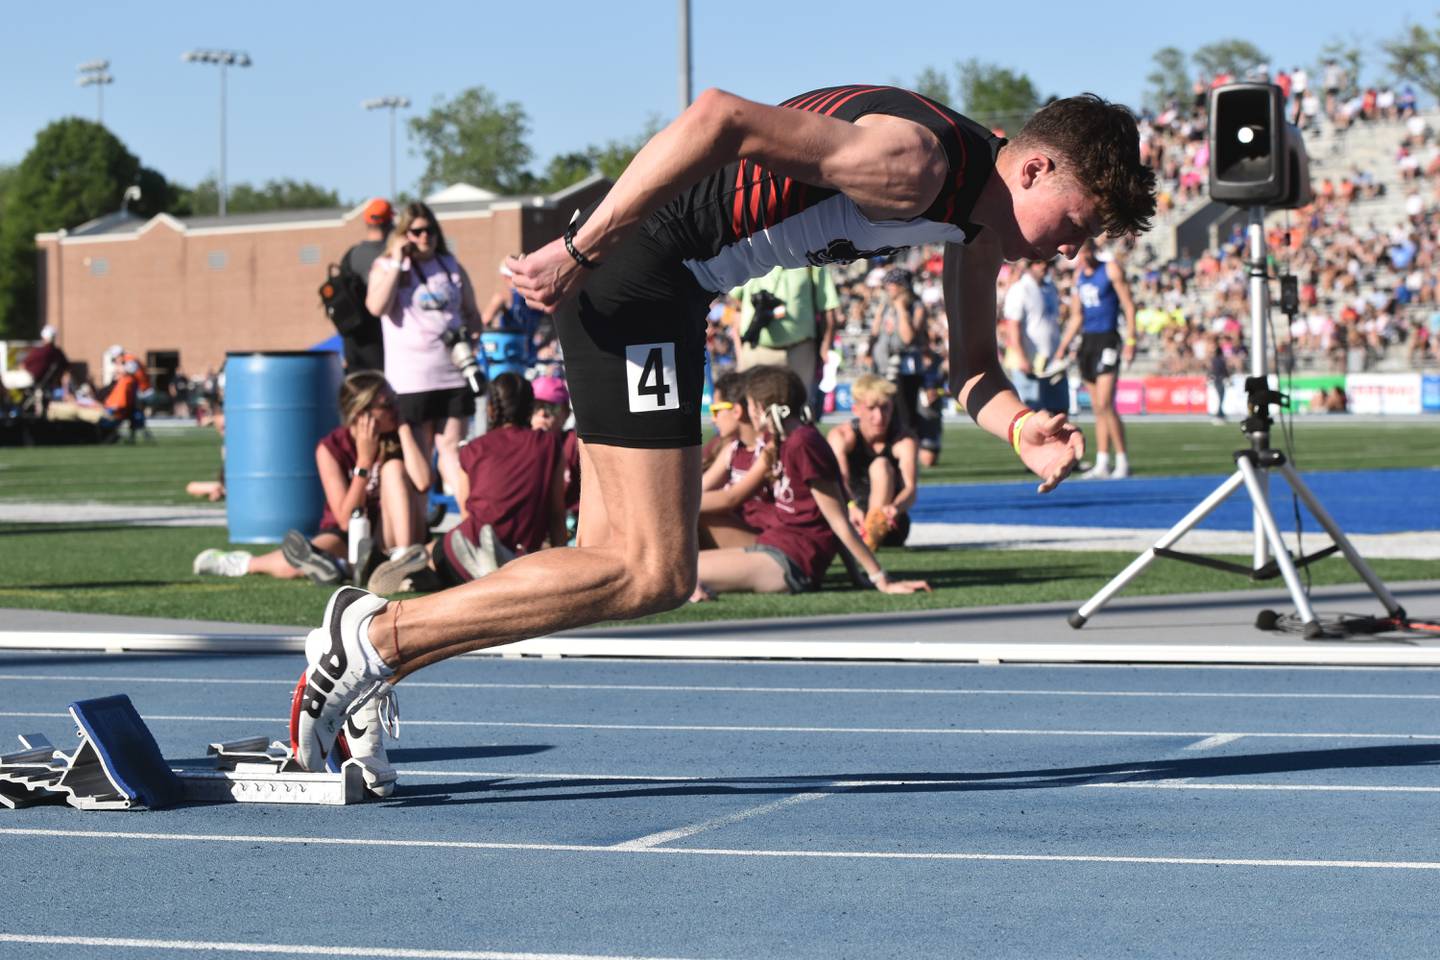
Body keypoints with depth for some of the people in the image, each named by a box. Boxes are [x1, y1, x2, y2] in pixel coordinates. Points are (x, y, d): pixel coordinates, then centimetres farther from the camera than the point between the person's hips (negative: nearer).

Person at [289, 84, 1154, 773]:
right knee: (653, 575, -9)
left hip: (673, 282, 10)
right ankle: (377, 635, -7)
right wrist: (581, 250, -28)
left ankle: (363, 664, 10)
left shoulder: (984, 220, 7)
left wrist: (1020, 428, -6)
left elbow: (972, 366, 18)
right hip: (630, 259, -10)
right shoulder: (913, 164, -23)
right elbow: (721, 117, -30)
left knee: (612, 563, 10)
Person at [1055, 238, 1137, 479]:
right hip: (1087, 340, 7)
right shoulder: (1079, 274, 15)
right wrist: (1064, 345, 14)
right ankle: (1102, 464, 7)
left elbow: (1128, 305, -6)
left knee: (1105, 404, -15)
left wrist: (1130, 340, -14)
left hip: (1107, 339, -7)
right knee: (1098, 408, 6)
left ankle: (1123, 462, -11)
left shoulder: (1111, 268, -4)